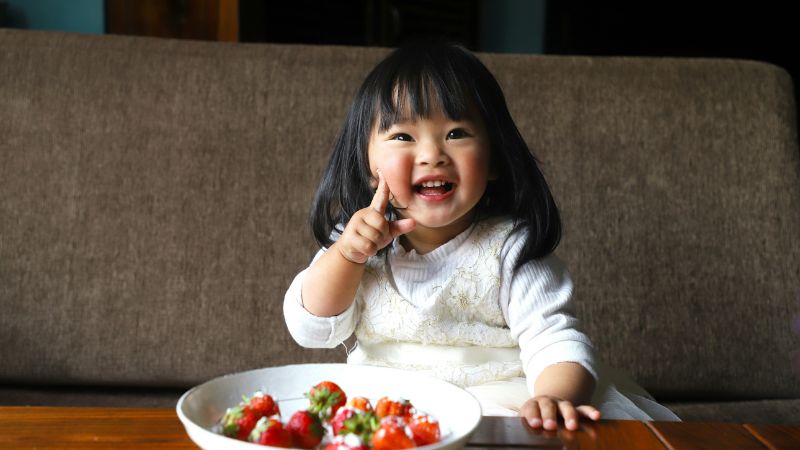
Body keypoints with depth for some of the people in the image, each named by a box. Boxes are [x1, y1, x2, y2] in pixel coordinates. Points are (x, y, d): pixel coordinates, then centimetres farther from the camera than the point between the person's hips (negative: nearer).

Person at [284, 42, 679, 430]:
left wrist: (555, 399, -39)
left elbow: (556, 343, -17)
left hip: (495, 402, -1)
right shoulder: (361, 239, 0)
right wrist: (346, 253, -14)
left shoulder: (510, 248, -11)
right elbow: (310, 329, 1)